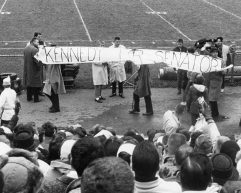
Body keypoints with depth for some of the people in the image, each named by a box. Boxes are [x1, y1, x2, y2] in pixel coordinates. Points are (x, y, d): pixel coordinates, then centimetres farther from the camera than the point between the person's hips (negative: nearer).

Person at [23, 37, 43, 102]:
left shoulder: (25, 49, 6)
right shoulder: (35, 49, -20)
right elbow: (37, 60, -24)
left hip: (27, 69, 8)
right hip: (34, 70, -8)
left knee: (28, 82, 17)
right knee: (36, 84, 0)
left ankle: (29, 97, 24)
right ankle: (36, 98, 4)